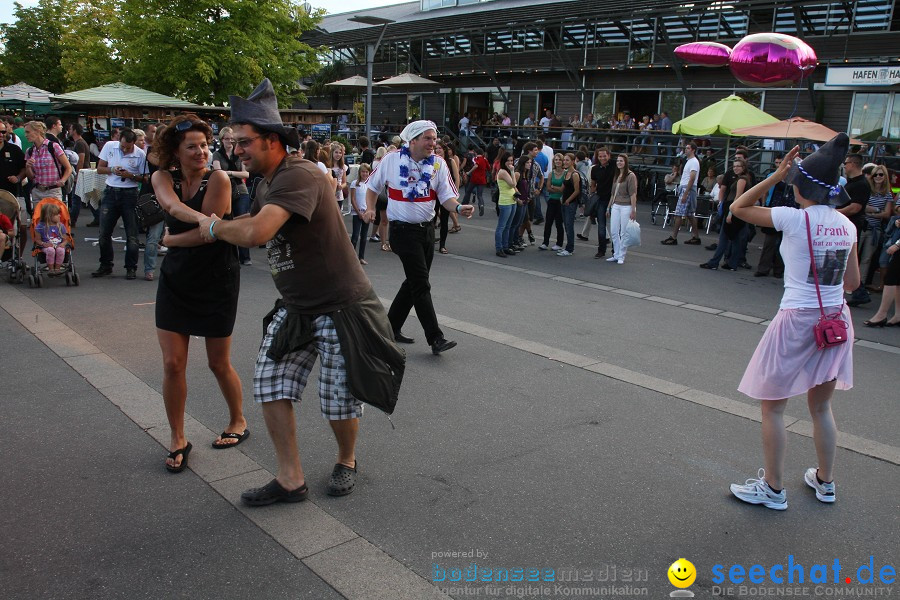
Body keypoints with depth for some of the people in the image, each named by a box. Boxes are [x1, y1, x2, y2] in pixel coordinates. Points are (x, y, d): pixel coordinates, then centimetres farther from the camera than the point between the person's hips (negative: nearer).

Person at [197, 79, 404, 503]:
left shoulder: (300, 176, -23)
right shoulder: (266, 184, 10)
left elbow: (255, 233, -35)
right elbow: (250, 226, 24)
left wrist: (215, 227, -14)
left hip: (341, 306, -9)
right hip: (294, 308, 9)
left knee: (339, 400, 4)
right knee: (270, 385, 2)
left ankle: (347, 461, 34)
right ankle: (291, 480, 15)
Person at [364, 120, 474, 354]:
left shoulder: (438, 164, 0)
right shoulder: (391, 160, -5)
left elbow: (446, 197, -4)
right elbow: (373, 187, 10)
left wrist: (459, 208, -25)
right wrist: (370, 209, -4)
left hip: (427, 229, 5)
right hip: (403, 229, -5)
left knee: (414, 282, 13)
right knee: (421, 284, -9)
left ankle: (391, 327, 29)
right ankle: (435, 338, -5)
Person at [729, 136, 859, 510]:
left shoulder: (794, 218, -15)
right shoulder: (847, 225, 3)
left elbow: (738, 208, -4)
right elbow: (852, 282, 10)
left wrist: (776, 175, -3)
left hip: (796, 320, -7)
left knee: (772, 407, 7)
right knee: (821, 406, 22)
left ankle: (773, 489, 16)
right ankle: (825, 482, 35)